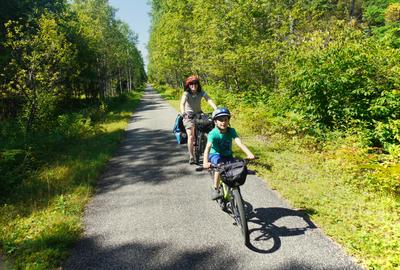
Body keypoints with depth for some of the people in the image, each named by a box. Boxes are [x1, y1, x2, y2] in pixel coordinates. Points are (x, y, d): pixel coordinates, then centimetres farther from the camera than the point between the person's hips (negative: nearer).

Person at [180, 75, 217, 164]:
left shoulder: (201, 92, -11)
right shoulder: (186, 94, -17)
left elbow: (209, 100, -25)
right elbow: (182, 103, -34)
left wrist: (216, 109, -42)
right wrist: (183, 113, -55)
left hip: (199, 114, 3)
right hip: (189, 116, -3)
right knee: (191, 136, -17)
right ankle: (191, 157, -8)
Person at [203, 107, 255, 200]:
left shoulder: (231, 131, -14)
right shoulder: (213, 133, -22)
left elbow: (239, 143, -26)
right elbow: (207, 148, -33)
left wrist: (249, 154, -42)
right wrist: (205, 162, -49)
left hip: (228, 155, 3)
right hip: (215, 154, -3)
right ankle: (215, 189, -14)